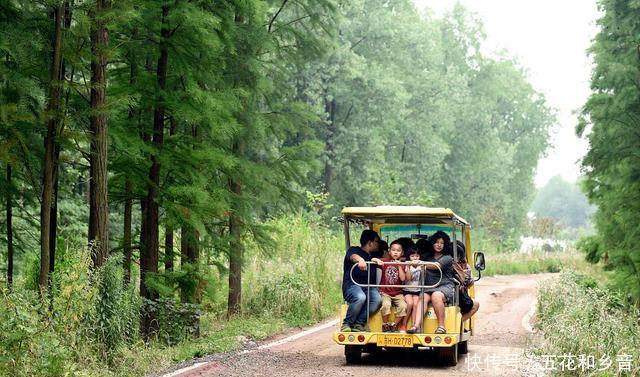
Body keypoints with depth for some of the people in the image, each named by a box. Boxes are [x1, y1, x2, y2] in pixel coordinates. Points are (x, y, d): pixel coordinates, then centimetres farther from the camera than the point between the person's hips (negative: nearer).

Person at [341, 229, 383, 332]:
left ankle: (358, 324, -21)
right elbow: (353, 256, -20)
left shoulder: (374, 256, 26)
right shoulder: (353, 250, 4)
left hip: (369, 287, 5)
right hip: (352, 285, -5)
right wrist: (360, 260, -44)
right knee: (360, 297, -38)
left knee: (376, 299, -29)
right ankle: (347, 324, -21)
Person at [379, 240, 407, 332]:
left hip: (397, 293, 2)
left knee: (403, 306, -25)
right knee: (386, 304, -31)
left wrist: (399, 266, -13)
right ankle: (385, 325, -9)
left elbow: (403, 278, -7)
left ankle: (393, 325, -5)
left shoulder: (402, 264, 6)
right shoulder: (385, 261, 3)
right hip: (385, 292, -2)